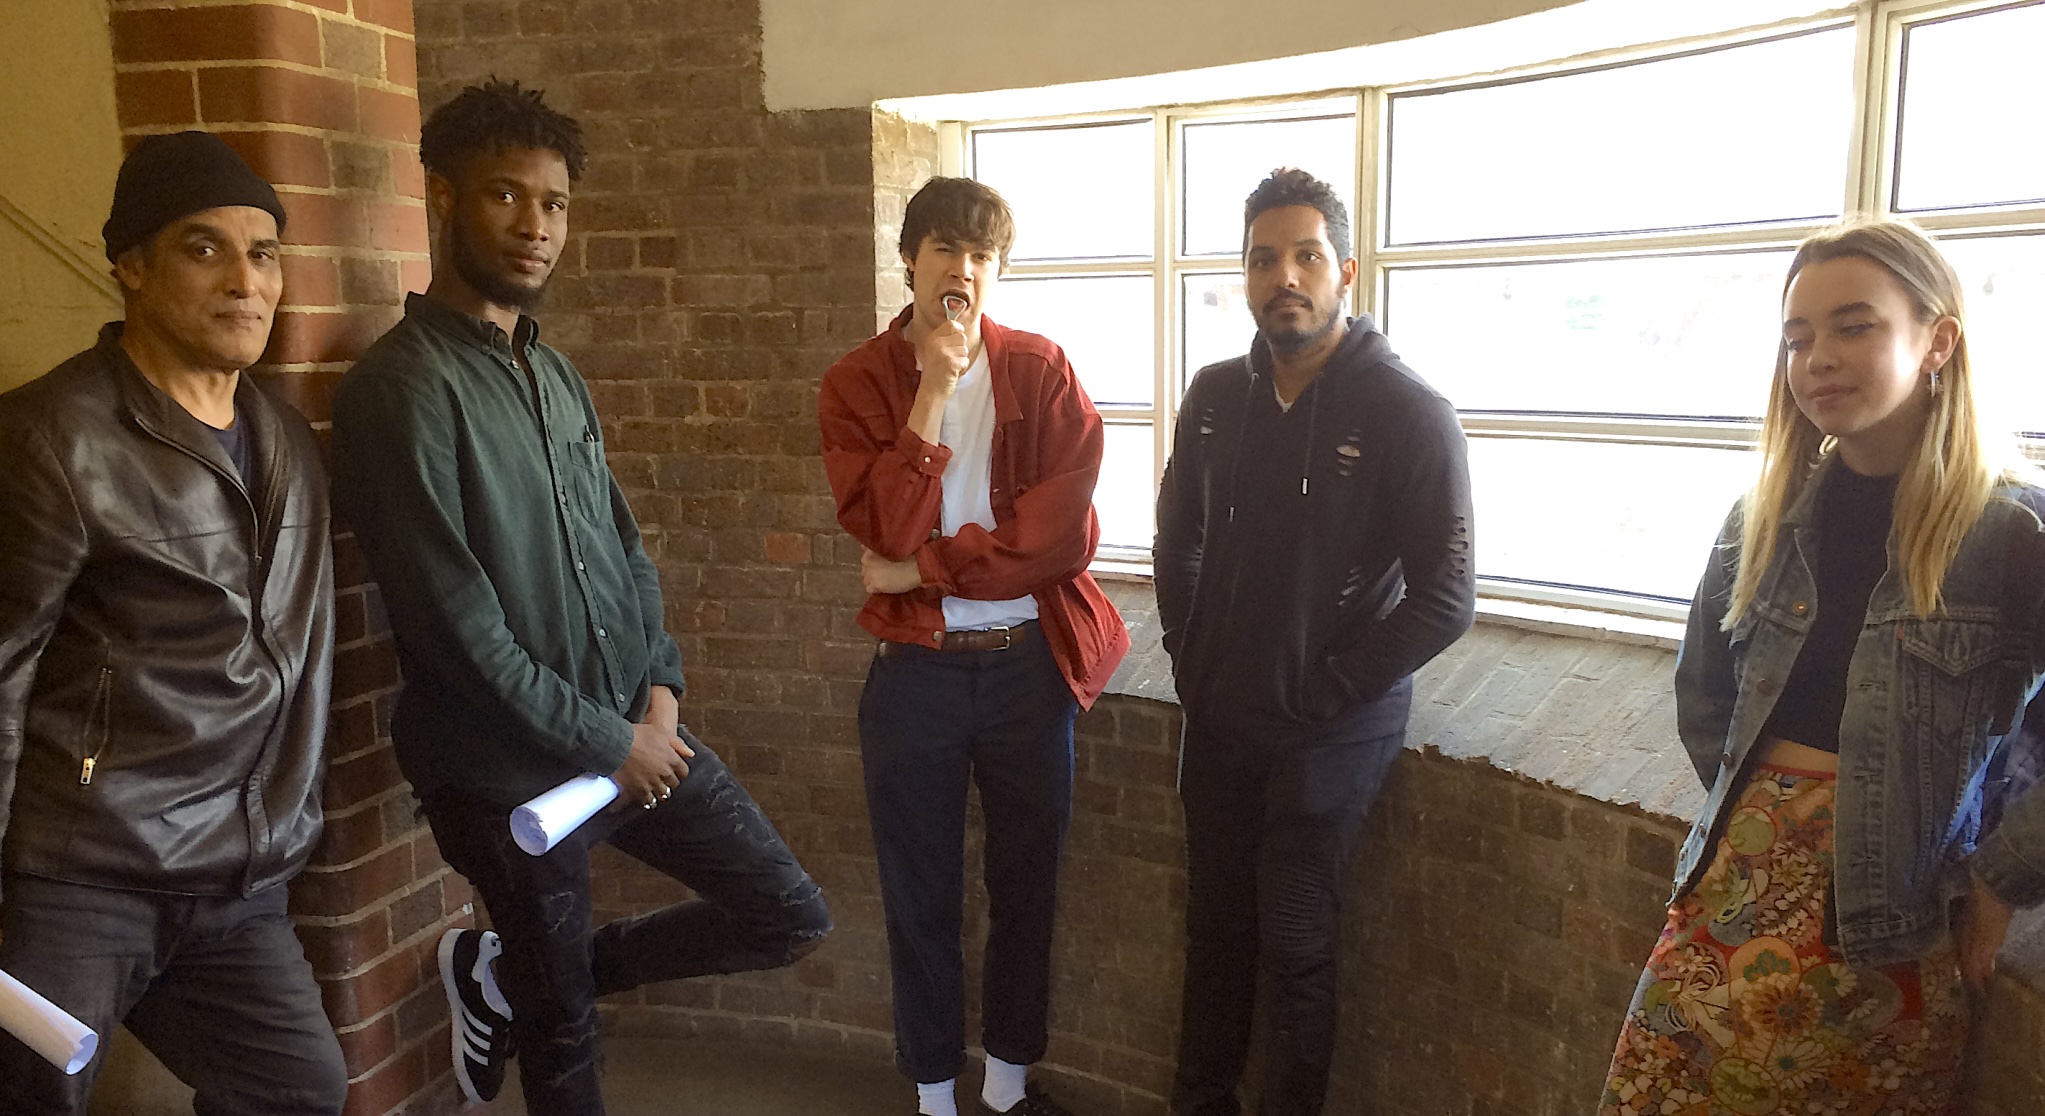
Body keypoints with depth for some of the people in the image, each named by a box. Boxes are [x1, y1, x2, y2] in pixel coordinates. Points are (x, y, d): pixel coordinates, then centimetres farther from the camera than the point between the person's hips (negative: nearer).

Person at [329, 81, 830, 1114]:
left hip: (632, 733, 7)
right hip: (508, 771, -7)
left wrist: (659, 691, -1)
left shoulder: (556, 376, 10)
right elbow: (456, 627, -20)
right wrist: (606, 744, -14)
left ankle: (504, 975, 22)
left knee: (790, 916, 10)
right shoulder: (401, 387, -16)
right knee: (563, 1031, 10)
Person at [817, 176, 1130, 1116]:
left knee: (1026, 885, 15)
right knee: (920, 897, 13)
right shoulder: (857, 384, -3)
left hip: (1028, 660, 1)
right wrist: (935, 384, -18)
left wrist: (921, 567, -15)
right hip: (914, 671, 0)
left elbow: (1062, 530, -13)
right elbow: (884, 528, -17)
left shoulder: (1041, 371, -2)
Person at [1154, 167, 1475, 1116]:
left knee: (1295, 952, 6)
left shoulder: (1409, 414, -14)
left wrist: (1321, 691, -14)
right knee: (1215, 930, 17)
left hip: (1332, 735, -5)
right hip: (1218, 719, 5)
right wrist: (1190, 654, 7)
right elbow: (1178, 535, 16)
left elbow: (1444, 600, -15)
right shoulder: (1217, 396, 2)